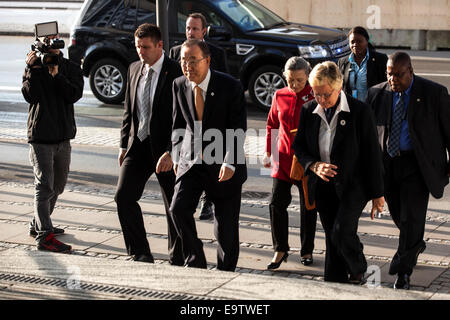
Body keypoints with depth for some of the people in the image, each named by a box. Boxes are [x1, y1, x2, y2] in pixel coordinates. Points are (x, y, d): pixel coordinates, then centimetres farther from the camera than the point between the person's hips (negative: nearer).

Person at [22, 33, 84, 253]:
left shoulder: (71, 68, 7)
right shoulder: (34, 66, 1)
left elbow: (74, 95, -9)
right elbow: (29, 95, -13)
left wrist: (56, 75, -19)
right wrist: (33, 69, -19)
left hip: (63, 136, 5)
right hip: (40, 136, -5)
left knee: (58, 185, 15)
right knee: (45, 185, -13)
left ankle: (38, 225, 32)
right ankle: (44, 236, -17)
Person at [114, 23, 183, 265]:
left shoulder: (177, 73, -13)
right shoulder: (134, 69, 8)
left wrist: (170, 152, -22)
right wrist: (124, 143, 10)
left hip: (166, 148, -6)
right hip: (138, 145, 6)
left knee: (175, 207, 5)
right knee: (123, 197, -3)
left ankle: (177, 260, 19)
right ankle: (141, 254, 8)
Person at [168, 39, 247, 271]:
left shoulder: (230, 87, -14)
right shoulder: (179, 85, -1)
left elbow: (238, 129, -14)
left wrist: (230, 163, -23)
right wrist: (176, 155, 8)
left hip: (223, 164, -3)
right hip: (191, 160, 3)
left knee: (226, 222, 3)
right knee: (178, 208, -14)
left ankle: (225, 274, 21)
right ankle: (195, 262, 4)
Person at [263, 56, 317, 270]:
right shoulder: (280, 96, 4)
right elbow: (272, 125, 16)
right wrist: (268, 153, 13)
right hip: (283, 156, 2)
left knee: (308, 207, 7)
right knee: (277, 203, -5)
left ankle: (307, 251, 22)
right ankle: (280, 250, 9)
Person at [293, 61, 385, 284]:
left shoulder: (360, 111, -10)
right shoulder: (308, 111, 2)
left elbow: (372, 153, -6)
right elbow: (299, 146, 10)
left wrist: (377, 193, -4)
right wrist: (314, 165, -12)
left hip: (353, 185, -4)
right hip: (323, 188, 4)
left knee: (342, 232, -15)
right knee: (332, 239, 8)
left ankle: (358, 271, 12)